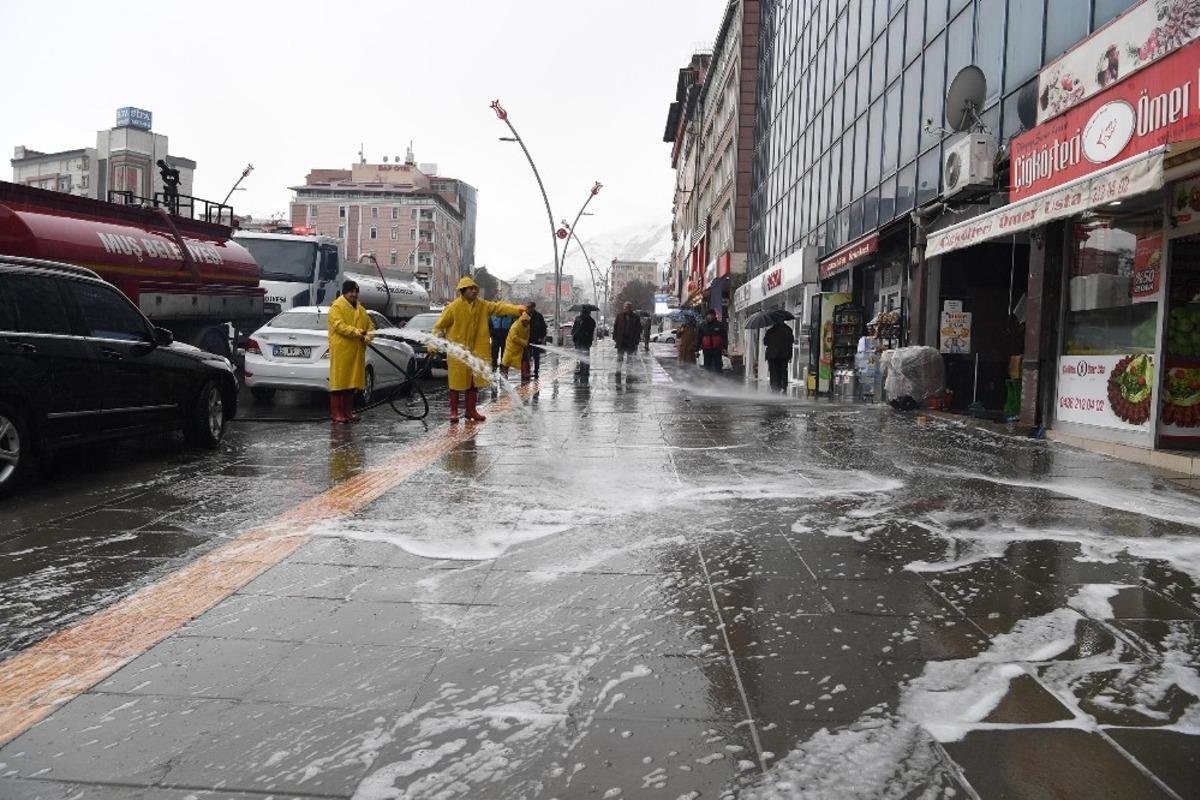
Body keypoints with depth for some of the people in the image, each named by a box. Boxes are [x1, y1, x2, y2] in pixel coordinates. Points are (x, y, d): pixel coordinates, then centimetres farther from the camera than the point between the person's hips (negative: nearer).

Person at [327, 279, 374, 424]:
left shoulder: (360, 309, 20)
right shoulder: (336, 307, -4)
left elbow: (370, 325, 16)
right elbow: (339, 326, -17)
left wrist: (368, 336, -6)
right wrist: (356, 332, -28)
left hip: (356, 351, 7)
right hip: (341, 350, -7)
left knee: (352, 381, 9)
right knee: (339, 381, -5)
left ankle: (348, 411, 16)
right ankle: (336, 413, -3)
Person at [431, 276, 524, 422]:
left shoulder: (483, 305, 3)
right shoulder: (453, 307, -10)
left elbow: (499, 307, -6)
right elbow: (439, 326, -5)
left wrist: (517, 309, -21)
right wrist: (433, 345, -11)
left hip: (475, 351, 5)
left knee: (474, 382, 9)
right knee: (456, 382, 0)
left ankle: (471, 410, 20)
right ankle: (454, 411, 12)